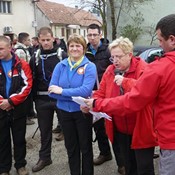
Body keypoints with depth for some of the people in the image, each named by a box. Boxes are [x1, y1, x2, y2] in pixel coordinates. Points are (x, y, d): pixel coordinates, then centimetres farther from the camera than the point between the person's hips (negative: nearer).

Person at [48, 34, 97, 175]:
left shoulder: (89, 66, -10)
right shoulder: (60, 66, -1)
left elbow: (86, 90, -23)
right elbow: (52, 90, -9)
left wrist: (62, 91, -19)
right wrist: (76, 95, -19)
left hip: (83, 111, -3)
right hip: (65, 111, 3)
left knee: (85, 147, 12)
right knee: (71, 147, 18)